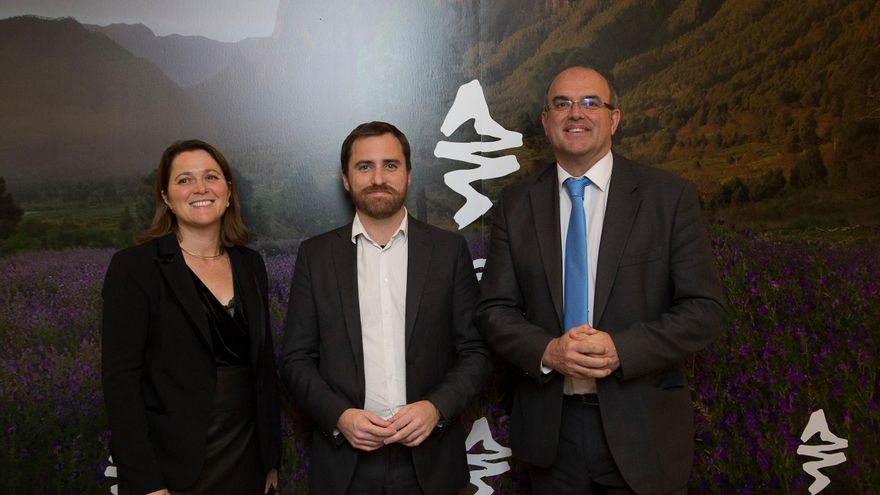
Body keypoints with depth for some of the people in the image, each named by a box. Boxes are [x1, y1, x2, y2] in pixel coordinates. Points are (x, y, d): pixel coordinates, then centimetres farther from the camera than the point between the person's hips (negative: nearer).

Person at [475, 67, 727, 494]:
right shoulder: (516, 203, 2)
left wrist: (620, 349, -19)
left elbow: (704, 310, -6)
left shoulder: (670, 197, -4)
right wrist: (547, 351, -17)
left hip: (642, 429, -1)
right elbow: (494, 309, 1)